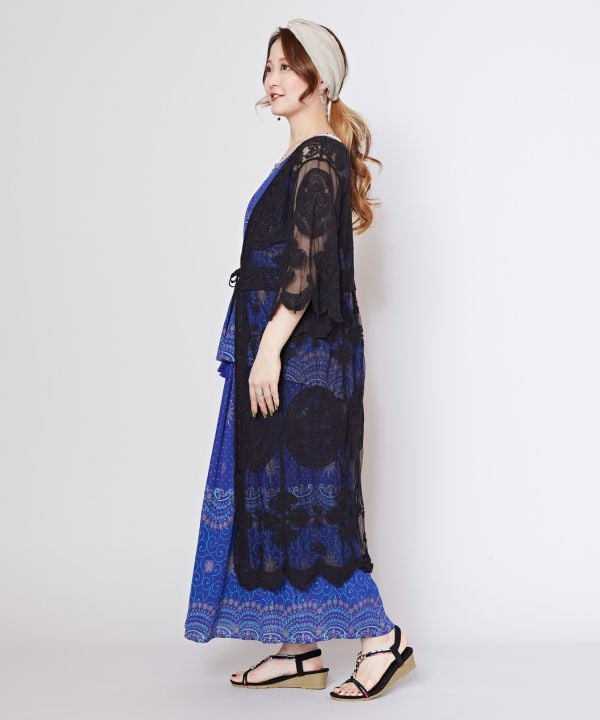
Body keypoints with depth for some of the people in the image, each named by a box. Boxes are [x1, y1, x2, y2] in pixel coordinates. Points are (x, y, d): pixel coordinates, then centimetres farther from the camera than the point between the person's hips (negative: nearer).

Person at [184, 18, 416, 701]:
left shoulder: (319, 157, -12)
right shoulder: (305, 157, 17)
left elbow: (306, 266, -21)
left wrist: (270, 348, -24)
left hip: (304, 355, -10)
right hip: (290, 353, 10)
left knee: (307, 496, -7)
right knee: (275, 495, 10)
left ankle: (382, 637, 3)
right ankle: (300, 651, 17)